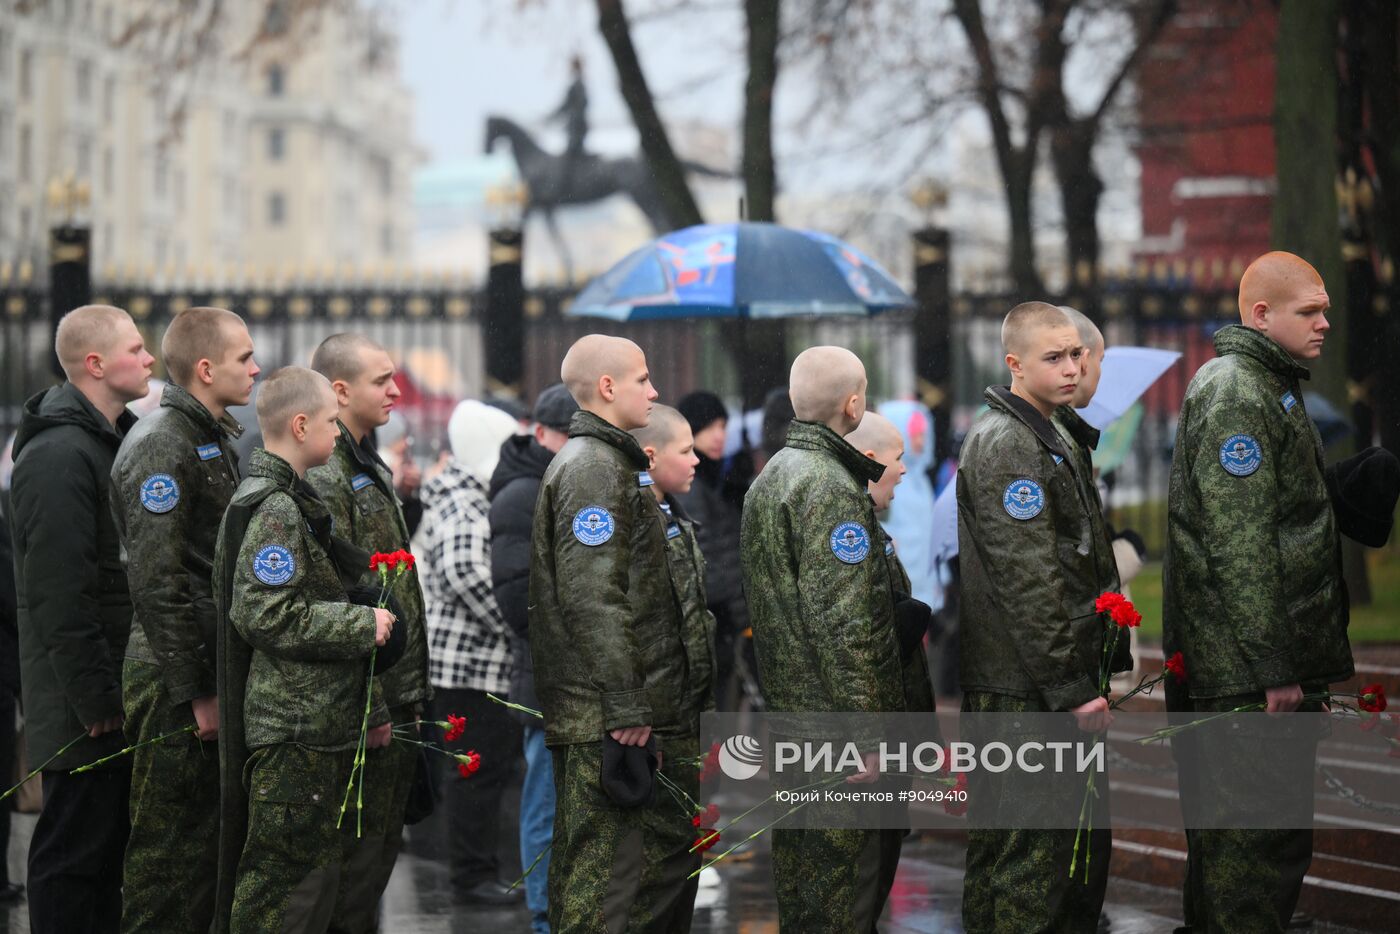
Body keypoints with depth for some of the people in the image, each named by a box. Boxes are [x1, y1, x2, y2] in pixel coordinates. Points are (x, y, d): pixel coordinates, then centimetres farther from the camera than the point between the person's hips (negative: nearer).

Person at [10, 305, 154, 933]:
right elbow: (59, 593, -22)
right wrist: (96, 698, -20)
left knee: (109, 846, 14)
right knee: (74, 853, -3)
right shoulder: (59, 457, -17)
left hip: (120, 696, 10)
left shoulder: (118, 441, 15)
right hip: (85, 709, -10)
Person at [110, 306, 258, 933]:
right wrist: (194, 692, -21)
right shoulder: (161, 445, -15)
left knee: (209, 841, 14)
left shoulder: (215, 438, 16)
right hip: (176, 684, -10)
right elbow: (156, 581, -21)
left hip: (213, 677, 10)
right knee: (170, 852, -4)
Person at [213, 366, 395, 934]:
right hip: (293, 728, -11)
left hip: (314, 724, 11)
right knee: (290, 871, -6)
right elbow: (270, 616, -24)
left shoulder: (284, 499, 16)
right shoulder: (275, 509, -16)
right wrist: (363, 625, -15)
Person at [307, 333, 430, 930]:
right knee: (357, 854, -4)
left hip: (394, 699, 10)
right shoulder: (323, 477, -16)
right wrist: (367, 706, -22)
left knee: (379, 852, 14)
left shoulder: (370, 470, 17)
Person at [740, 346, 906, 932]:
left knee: (798, 853, 18)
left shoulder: (769, 477, 13)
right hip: (833, 711, -10)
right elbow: (842, 624, -23)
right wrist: (867, 728, -21)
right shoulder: (832, 488, -18)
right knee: (844, 866, -3)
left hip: (786, 705, 10)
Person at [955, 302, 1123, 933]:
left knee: (1083, 851, 15)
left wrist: (1087, 677, 23)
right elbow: (1027, 583, -21)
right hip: (1024, 694, -11)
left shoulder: (1042, 438, 19)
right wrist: (1071, 690, -21)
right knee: (1029, 858, -8)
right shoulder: (1006, 444, -14)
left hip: (1060, 690, 11)